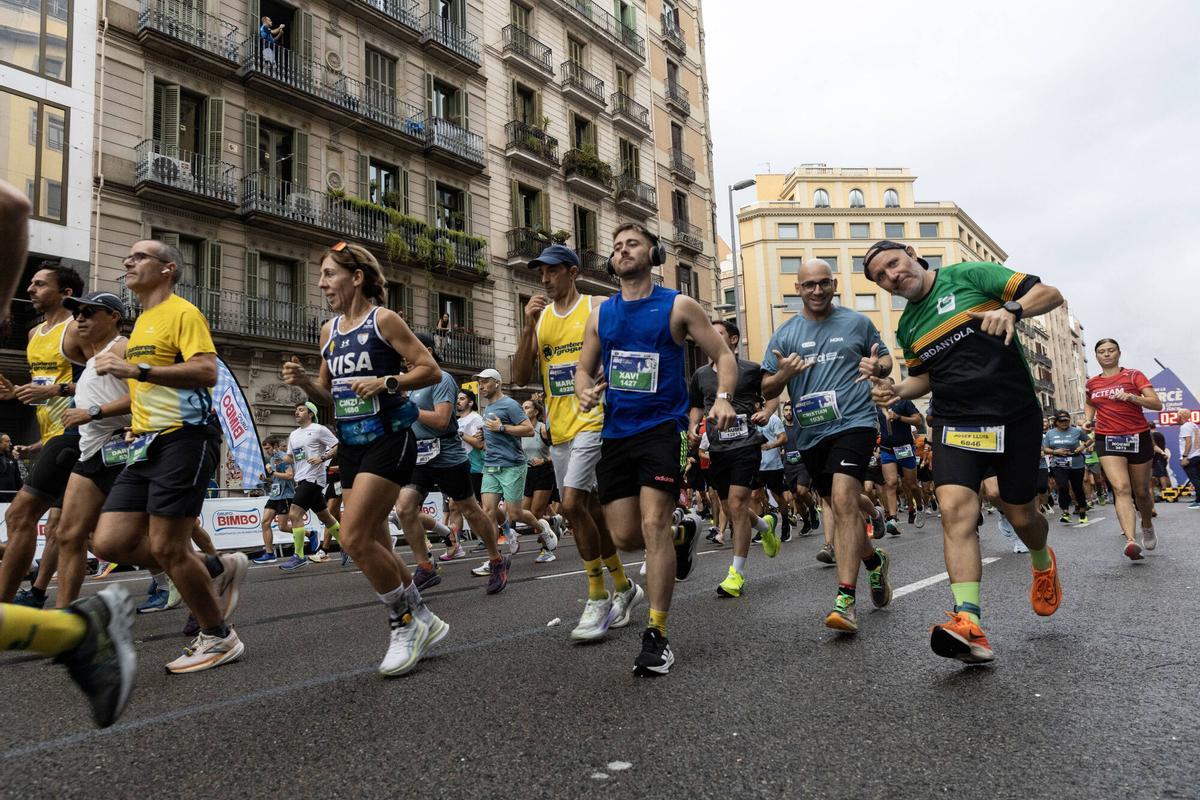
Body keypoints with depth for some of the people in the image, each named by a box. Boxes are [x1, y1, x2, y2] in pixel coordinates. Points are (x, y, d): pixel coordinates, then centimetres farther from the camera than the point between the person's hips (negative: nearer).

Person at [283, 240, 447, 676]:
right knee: (374, 545, 8)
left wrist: (385, 382, -20)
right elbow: (329, 395, 19)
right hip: (351, 444, 8)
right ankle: (422, 622, 24)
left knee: (354, 538, -16)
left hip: (388, 440, -7)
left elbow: (431, 370, -8)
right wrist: (304, 382, 0)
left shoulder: (384, 320, -6)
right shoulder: (330, 330, 13)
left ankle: (406, 621, 3)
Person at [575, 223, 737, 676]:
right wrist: (585, 392, -7)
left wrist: (723, 398, -16)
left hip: (662, 427, -4)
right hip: (616, 433, 5)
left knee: (653, 525, -16)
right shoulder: (601, 314, 11)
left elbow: (723, 356, 3)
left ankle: (656, 636, -4)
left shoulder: (678, 306, 1)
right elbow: (585, 368, 17)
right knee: (624, 537, 4)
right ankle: (682, 535, 38)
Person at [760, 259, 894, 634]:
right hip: (811, 433, 4)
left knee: (843, 501, -21)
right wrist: (783, 374, -15)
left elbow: (885, 358, 16)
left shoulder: (857, 322, 5)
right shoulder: (784, 334, 8)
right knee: (842, 505, 16)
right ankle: (875, 561, 44)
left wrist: (877, 367, -8)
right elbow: (766, 391, 8)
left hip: (854, 423, -4)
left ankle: (845, 599, -20)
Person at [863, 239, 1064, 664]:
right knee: (955, 508, -19)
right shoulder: (907, 327, 13)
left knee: (1020, 515, 8)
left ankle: (1043, 564, 46)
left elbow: (1050, 293, -5)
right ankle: (969, 626, -25)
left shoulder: (969, 275, -2)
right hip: (954, 421, 3)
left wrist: (1010, 309, -26)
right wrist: (897, 389, 4)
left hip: (1015, 415, -3)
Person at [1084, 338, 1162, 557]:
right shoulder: (1092, 383, 8)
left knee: (1141, 492, 11)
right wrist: (1088, 419, 9)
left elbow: (1157, 404, -9)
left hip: (1138, 438, 0)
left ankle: (1148, 526, 42)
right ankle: (1131, 541, -30)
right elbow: (1089, 403, 29)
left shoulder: (1133, 375, 0)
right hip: (1107, 440, 1)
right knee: (1121, 488, -18)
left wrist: (1131, 397, -25)